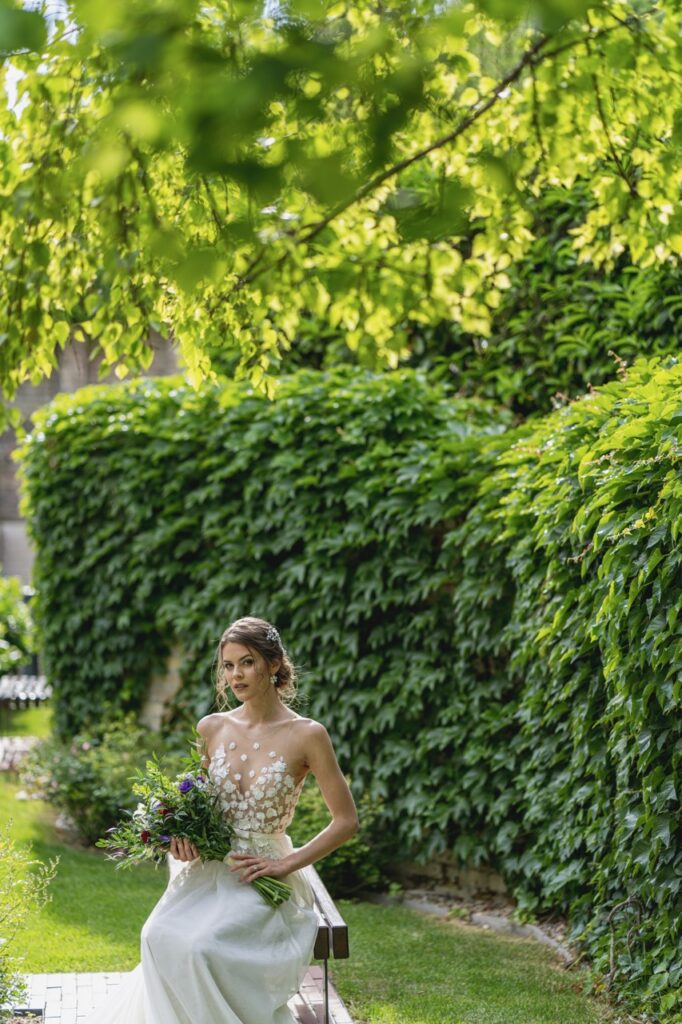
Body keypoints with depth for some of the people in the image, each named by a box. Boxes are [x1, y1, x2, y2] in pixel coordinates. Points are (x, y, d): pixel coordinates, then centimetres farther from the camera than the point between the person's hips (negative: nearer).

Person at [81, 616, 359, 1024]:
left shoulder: (307, 735, -6)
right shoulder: (212, 728, 8)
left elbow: (347, 821, -3)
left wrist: (287, 864, -10)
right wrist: (183, 832, 0)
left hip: (263, 880, -4)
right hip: (207, 871, 4)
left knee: (201, 945, -32)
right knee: (160, 937, -27)